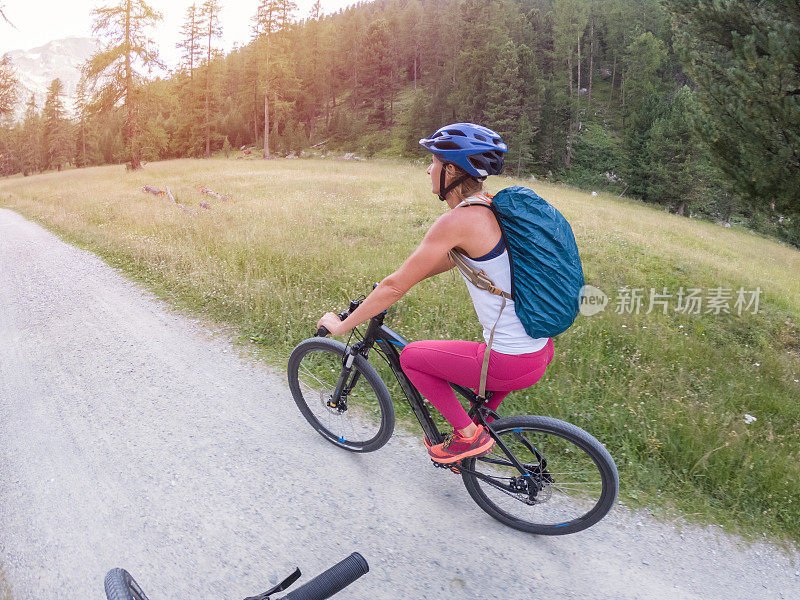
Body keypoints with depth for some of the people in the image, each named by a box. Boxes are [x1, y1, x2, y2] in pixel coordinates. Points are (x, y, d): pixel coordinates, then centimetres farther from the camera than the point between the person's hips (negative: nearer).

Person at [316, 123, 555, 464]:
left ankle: (468, 436, 14)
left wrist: (341, 326, -2)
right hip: (542, 347, 9)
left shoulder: (457, 221, -19)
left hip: (513, 363, -9)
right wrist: (390, 285, 28)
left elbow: (396, 287, -15)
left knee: (411, 357, 9)